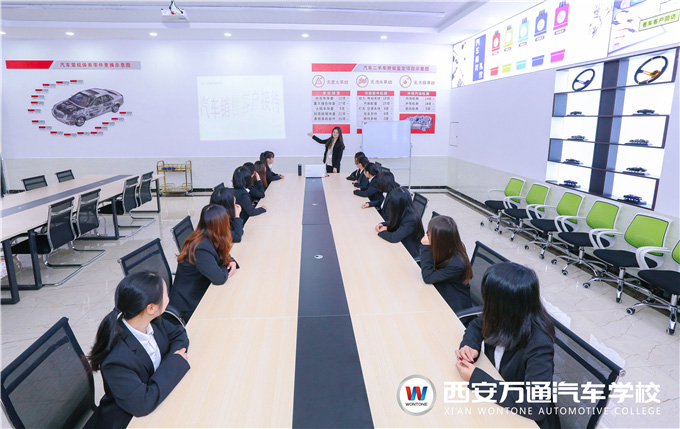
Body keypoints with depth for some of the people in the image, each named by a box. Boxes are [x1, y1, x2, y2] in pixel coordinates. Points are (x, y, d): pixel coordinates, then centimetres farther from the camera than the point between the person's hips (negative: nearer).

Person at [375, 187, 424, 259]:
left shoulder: (411, 220, -30)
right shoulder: (404, 213, -5)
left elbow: (394, 238, -34)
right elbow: (394, 223, 14)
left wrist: (381, 232, -16)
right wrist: (383, 225, -6)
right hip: (401, 247, 7)